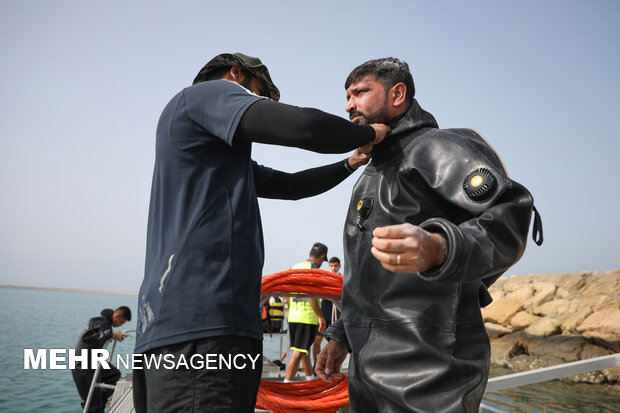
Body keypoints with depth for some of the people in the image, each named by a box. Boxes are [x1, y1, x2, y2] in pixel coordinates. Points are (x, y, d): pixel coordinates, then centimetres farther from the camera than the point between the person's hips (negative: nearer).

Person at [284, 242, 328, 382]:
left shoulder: (294, 267, 13)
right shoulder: (313, 269, -11)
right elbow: (311, 295, -20)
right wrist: (321, 316, -16)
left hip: (293, 316, 8)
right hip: (308, 316, -8)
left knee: (304, 350, 21)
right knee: (298, 353, -5)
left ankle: (311, 378, 35)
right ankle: (287, 383, -6)